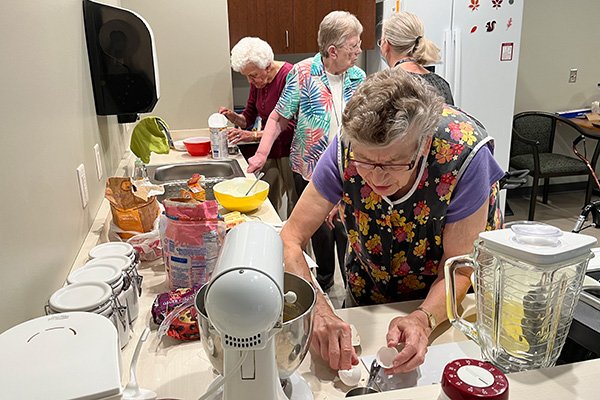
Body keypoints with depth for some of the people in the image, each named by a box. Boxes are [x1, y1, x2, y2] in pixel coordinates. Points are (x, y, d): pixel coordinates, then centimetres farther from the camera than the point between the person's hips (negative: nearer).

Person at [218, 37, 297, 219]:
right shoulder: (258, 81, 7)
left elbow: (291, 126, -22)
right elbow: (249, 117, 15)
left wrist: (254, 135, -26)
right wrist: (234, 117, -7)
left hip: (289, 152, -7)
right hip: (269, 152, 7)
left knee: (295, 207, -2)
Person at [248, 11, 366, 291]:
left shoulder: (359, 78, 1)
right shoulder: (302, 73, -9)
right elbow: (279, 118, -5)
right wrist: (261, 154, -13)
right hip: (309, 170, -2)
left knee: (347, 230, 7)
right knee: (320, 230, 12)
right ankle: (324, 280, 35)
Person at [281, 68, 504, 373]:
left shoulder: (464, 155, -35)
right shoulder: (347, 148, -30)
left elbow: (458, 265, -25)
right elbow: (290, 238, -28)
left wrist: (423, 319, -43)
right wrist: (317, 309, -44)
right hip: (368, 292, 2)